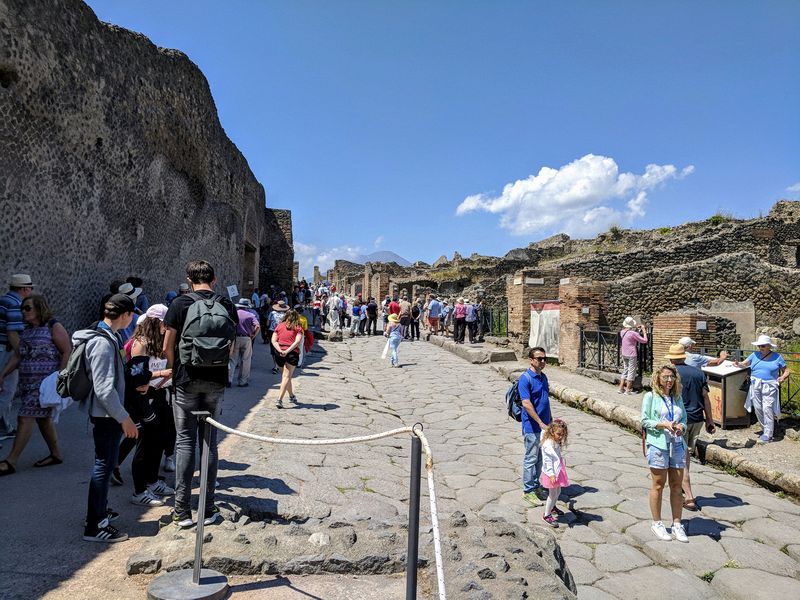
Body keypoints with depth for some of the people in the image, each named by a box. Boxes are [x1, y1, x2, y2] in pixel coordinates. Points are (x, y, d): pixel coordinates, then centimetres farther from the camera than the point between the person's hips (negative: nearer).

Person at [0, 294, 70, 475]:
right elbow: (17, 356, 16)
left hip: (45, 382, -8)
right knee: (43, 418, 14)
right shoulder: (27, 330, 13)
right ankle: (56, 455, 24)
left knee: (25, 418, -8)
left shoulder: (53, 327, -10)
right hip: (28, 382, 8)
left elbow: (67, 352, -13)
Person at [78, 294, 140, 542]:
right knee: (104, 464, -2)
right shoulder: (103, 343, -23)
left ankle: (99, 510, 36)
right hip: (106, 413, -10)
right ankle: (94, 527, 8)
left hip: (105, 412, 10)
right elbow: (104, 388, -25)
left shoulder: (106, 337, 7)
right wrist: (124, 418, -20)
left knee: (105, 462, 21)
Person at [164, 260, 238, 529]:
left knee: (185, 441, 6)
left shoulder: (181, 303, -6)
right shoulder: (227, 306, 2)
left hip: (187, 381, -2)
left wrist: (174, 369, 12)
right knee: (210, 440, 10)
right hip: (216, 381, 2)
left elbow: (167, 347, -4)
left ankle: (182, 510, 11)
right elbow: (231, 348, 8)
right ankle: (208, 509, 16)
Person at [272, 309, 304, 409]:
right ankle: (279, 399, -18)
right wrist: (288, 351, -15)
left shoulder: (280, 325, 12)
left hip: (279, 353, 4)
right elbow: (298, 341, -11)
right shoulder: (298, 328, 5)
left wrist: (280, 350, -8)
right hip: (292, 353, -3)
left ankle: (291, 395, 36)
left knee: (285, 375, 20)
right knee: (287, 376, -4)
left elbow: (273, 340, 2)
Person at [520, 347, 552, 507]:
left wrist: (551, 420, 18)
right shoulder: (525, 379, -17)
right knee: (531, 459, 2)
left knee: (540, 458, 16)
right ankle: (528, 490, 14)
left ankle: (536, 486, 30)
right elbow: (526, 404, -22)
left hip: (544, 425, 8)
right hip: (532, 427, -8)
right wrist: (541, 423, -22)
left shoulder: (543, 377, 9)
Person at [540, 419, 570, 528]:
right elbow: (548, 461, -26)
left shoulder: (556, 442, 4)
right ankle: (547, 515, 14)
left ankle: (552, 507, 47)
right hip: (552, 473, -9)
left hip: (558, 471, 9)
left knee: (558, 491, 23)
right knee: (553, 494, 0)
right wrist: (551, 474, -27)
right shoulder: (548, 445, -25)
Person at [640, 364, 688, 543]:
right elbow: (645, 421, -6)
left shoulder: (678, 398, 11)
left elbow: (684, 419, 15)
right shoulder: (650, 397, -3)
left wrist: (681, 426, -7)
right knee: (658, 486, 4)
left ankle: (677, 524, 20)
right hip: (658, 445, -5)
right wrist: (664, 424, -18)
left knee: (677, 486, 9)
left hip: (677, 445, 5)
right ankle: (657, 523, 17)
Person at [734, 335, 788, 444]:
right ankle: (766, 429, 24)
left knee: (767, 409, -10)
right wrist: (738, 364, -14)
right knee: (758, 409, 6)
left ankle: (767, 435, -3)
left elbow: (786, 371, 9)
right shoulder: (755, 355, 10)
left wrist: (783, 377, -11)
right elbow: (744, 363, 8)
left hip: (769, 387, -3)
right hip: (755, 386, 3)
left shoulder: (777, 357, 3)